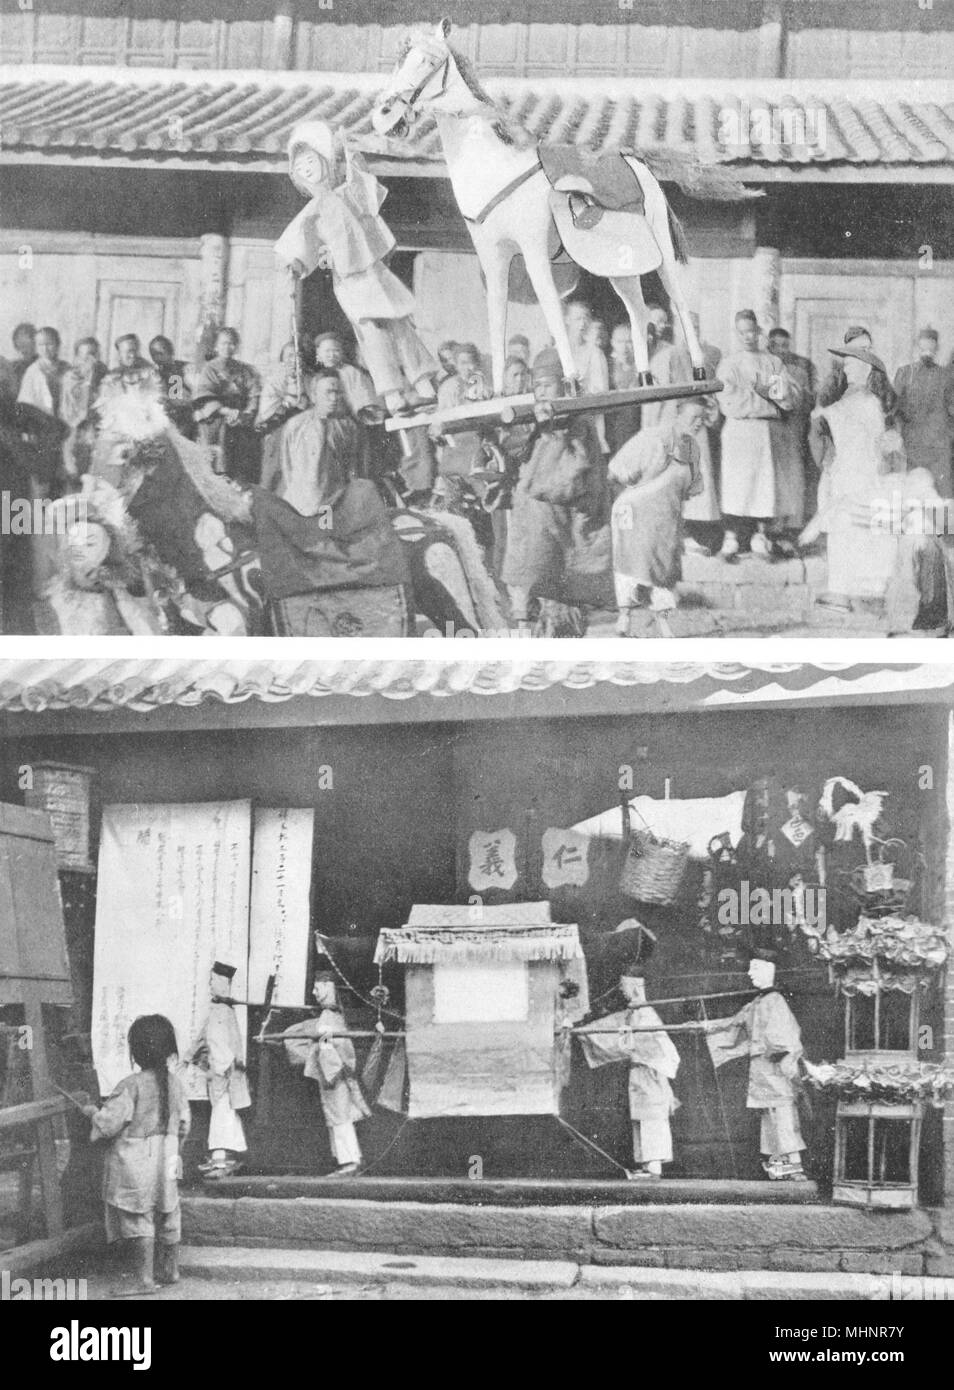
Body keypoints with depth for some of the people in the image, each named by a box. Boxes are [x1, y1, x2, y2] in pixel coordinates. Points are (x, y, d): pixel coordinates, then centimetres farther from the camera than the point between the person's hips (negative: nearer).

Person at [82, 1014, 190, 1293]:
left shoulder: (131, 1085, -18)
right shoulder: (174, 1082, 2)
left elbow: (108, 1124, -17)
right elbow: (183, 1124, 10)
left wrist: (93, 1112, 3)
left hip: (135, 1165, -7)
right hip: (166, 1162, 7)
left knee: (139, 1220, -3)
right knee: (167, 1217, 16)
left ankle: (144, 1278, -3)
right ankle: (169, 1270, 28)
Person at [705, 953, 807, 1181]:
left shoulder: (774, 1001, -10)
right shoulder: (755, 1005, 17)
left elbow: (790, 1032, -18)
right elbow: (734, 1023, 29)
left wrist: (789, 1058, -30)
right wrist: (706, 1026, 30)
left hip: (774, 1067, -9)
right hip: (760, 1068, 9)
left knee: (782, 1115, -12)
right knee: (769, 1119, 7)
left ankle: (795, 1167, -13)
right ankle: (778, 1166, 9)